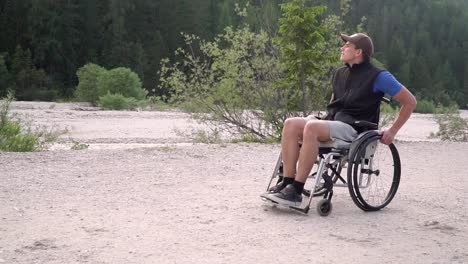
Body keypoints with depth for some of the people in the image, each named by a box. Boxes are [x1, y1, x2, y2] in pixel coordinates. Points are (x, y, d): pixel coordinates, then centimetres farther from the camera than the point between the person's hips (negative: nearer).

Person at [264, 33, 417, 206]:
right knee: (291, 124, -18)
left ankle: (296, 191, -34)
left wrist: (392, 131, -1)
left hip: (353, 128, -7)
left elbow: (410, 102, 2)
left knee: (311, 127, -34)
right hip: (331, 122, 7)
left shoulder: (378, 77, -1)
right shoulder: (339, 73, 19)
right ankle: (287, 182, -23)